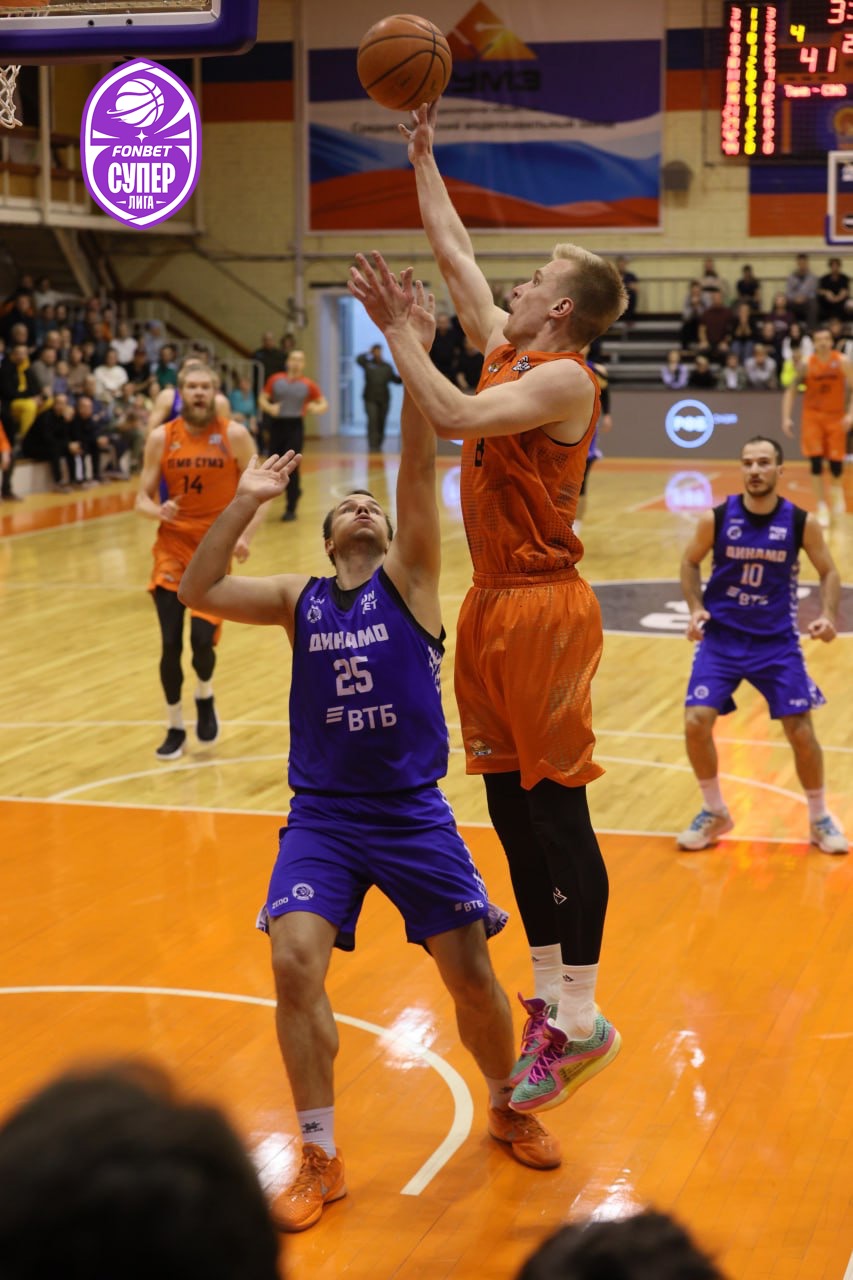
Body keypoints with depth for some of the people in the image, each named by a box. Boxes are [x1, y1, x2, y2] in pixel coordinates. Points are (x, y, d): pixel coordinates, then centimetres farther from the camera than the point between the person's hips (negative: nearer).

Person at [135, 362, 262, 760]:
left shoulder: (234, 435, -6)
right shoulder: (161, 438, -3)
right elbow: (142, 498, 1)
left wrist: (245, 536, -14)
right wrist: (158, 511, -22)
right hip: (173, 546, 1)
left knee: (202, 640, -12)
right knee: (170, 645, -4)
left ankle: (205, 698, 22)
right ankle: (175, 728, 16)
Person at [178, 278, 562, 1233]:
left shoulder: (409, 579, 1)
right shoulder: (298, 599, 7)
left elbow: (418, 467, -12)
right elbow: (196, 591, -6)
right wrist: (246, 502, -12)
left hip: (412, 812, -1)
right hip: (321, 814, 1)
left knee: (471, 974, -1)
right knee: (294, 962, -16)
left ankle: (506, 1108, 29)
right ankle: (320, 1160, -2)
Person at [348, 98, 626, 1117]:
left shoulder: (563, 379, -14)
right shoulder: (505, 349, 11)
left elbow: (452, 416, -27)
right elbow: (454, 253, 21)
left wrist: (397, 328, -21)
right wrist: (422, 156, 23)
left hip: (543, 613, -9)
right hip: (492, 605, 9)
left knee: (557, 813, -6)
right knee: (511, 810, 12)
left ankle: (582, 1025, 0)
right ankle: (549, 998, 21)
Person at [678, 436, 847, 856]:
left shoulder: (802, 523, -9)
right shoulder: (716, 518, -10)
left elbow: (829, 573, 4)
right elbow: (690, 562, 6)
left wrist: (827, 615, -13)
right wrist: (696, 608, -9)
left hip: (777, 641, 0)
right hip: (721, 637, 0)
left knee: (801, 731, -3)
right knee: (696, 723, -12)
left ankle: (819, 818, 20)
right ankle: (714, 813, 11)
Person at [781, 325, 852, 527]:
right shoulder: (806, 365, -8)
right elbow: (791, 390, -1)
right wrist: (786, 417, -10)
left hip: (836, 416, 0)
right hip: (813, 415, 0)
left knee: (836, 460, 4)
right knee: (816, 460, -10)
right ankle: (821, 506, 0)